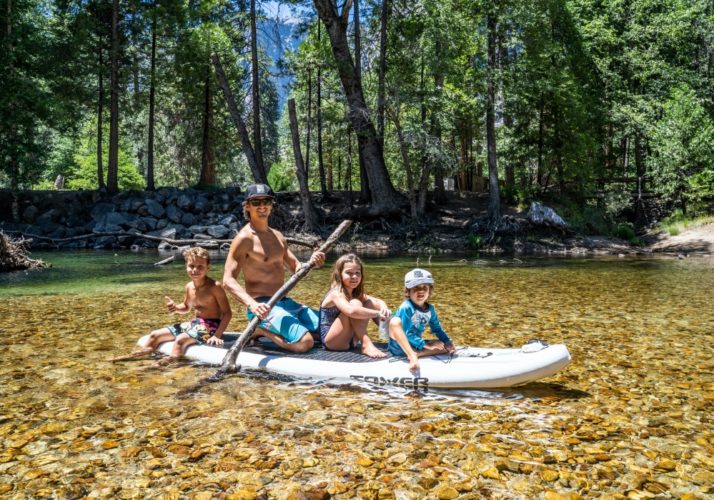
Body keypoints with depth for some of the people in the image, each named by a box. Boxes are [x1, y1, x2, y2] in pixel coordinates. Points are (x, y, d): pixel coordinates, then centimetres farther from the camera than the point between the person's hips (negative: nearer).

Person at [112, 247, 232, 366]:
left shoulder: (214, 286, -18)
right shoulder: (189, 287, 3)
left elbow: (227, 313, -17)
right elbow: (186, 307, 23)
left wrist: (217, 335, -25)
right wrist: (176, 308, -1)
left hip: (211, 325, -8)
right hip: (195, 322, 8)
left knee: (181, 338, -35)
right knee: (156, 334, 8)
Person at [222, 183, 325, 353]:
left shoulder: (278, 236, 13)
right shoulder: (244, 238, -11)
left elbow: (296, 268, 15)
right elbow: (228, 280, -17)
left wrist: (311, 262, -8)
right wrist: (252, 305, -33)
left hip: (285, 302, 8)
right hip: (263, 306, -8)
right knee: (305, 342, -25)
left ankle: (264, 329, 14)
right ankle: (260, 330, -1)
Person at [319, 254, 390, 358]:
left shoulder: (356, 293, 7)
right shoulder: (336, 294, -20)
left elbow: (378, 301, 1)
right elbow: (351, 311, -40)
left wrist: (384, 308, -22)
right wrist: (377, 313, -35)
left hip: (349, 340, 8)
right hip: (331, 342, -8)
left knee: (369, 303, 0)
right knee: (355, 304, -27)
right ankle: (366, 345, -30)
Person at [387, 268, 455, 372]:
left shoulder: (430, 309, 2)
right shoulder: (406, 308, -19)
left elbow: (437, 328, 14)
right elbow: (408, 333, -21)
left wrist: (448, 342, -1)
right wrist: (425, 345, -21)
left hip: (416, 345, 7)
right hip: (399, 346, -7)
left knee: (443, 346, -5)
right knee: (395, 321, -33)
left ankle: (415, 354, -25)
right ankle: (412, 356, -40)